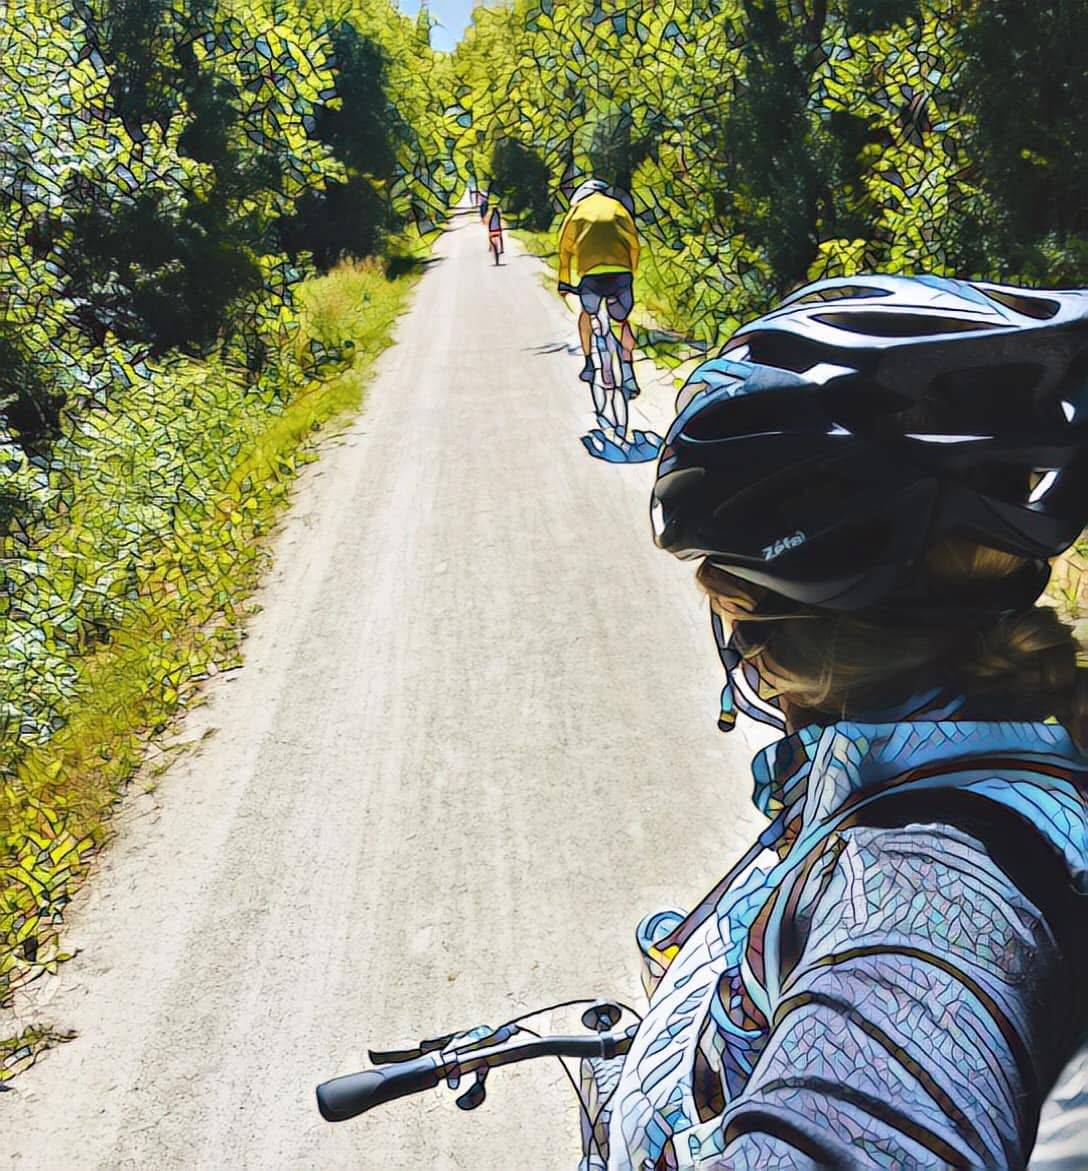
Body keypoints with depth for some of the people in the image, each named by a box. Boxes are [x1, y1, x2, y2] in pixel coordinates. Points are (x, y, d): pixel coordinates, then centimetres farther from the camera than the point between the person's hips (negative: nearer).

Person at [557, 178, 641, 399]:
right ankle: (628, 375, 1)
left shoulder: (578, 209, 20)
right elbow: (634, 244, 23)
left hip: (592, 276, -1)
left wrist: (564, 281, 22)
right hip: (622, 274, 1)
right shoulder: (618, 207, 25)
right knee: (623, 322, 20)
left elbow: (565, 246, 15)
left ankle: (589, 366, 27)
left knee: (587, 314, 29)